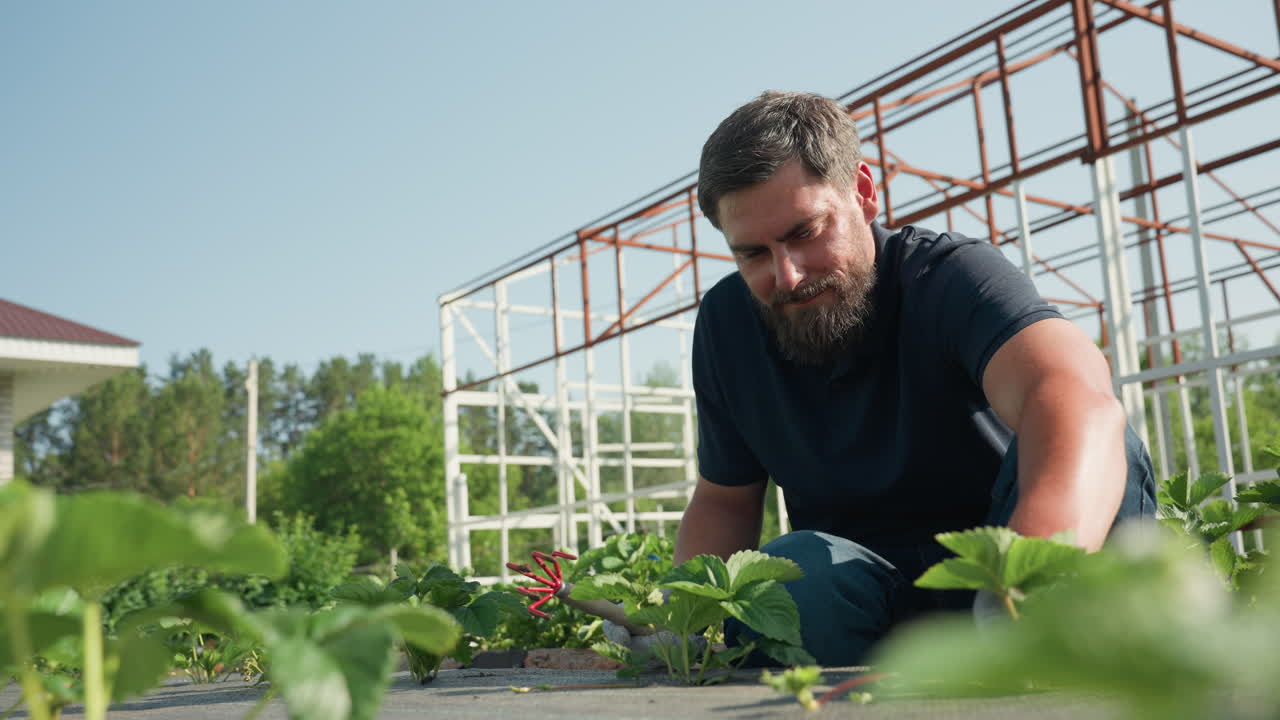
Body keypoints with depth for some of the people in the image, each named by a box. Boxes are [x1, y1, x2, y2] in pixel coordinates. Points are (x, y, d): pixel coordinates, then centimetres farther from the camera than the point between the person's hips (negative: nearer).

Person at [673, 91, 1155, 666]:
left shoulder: (951, 276, -21)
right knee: (799, 569, -33)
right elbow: (724, 500, 8)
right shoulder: (727, 322, -4)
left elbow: (1082, 401, -43)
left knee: (1099, 448, -31)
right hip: (856, 592, 2)